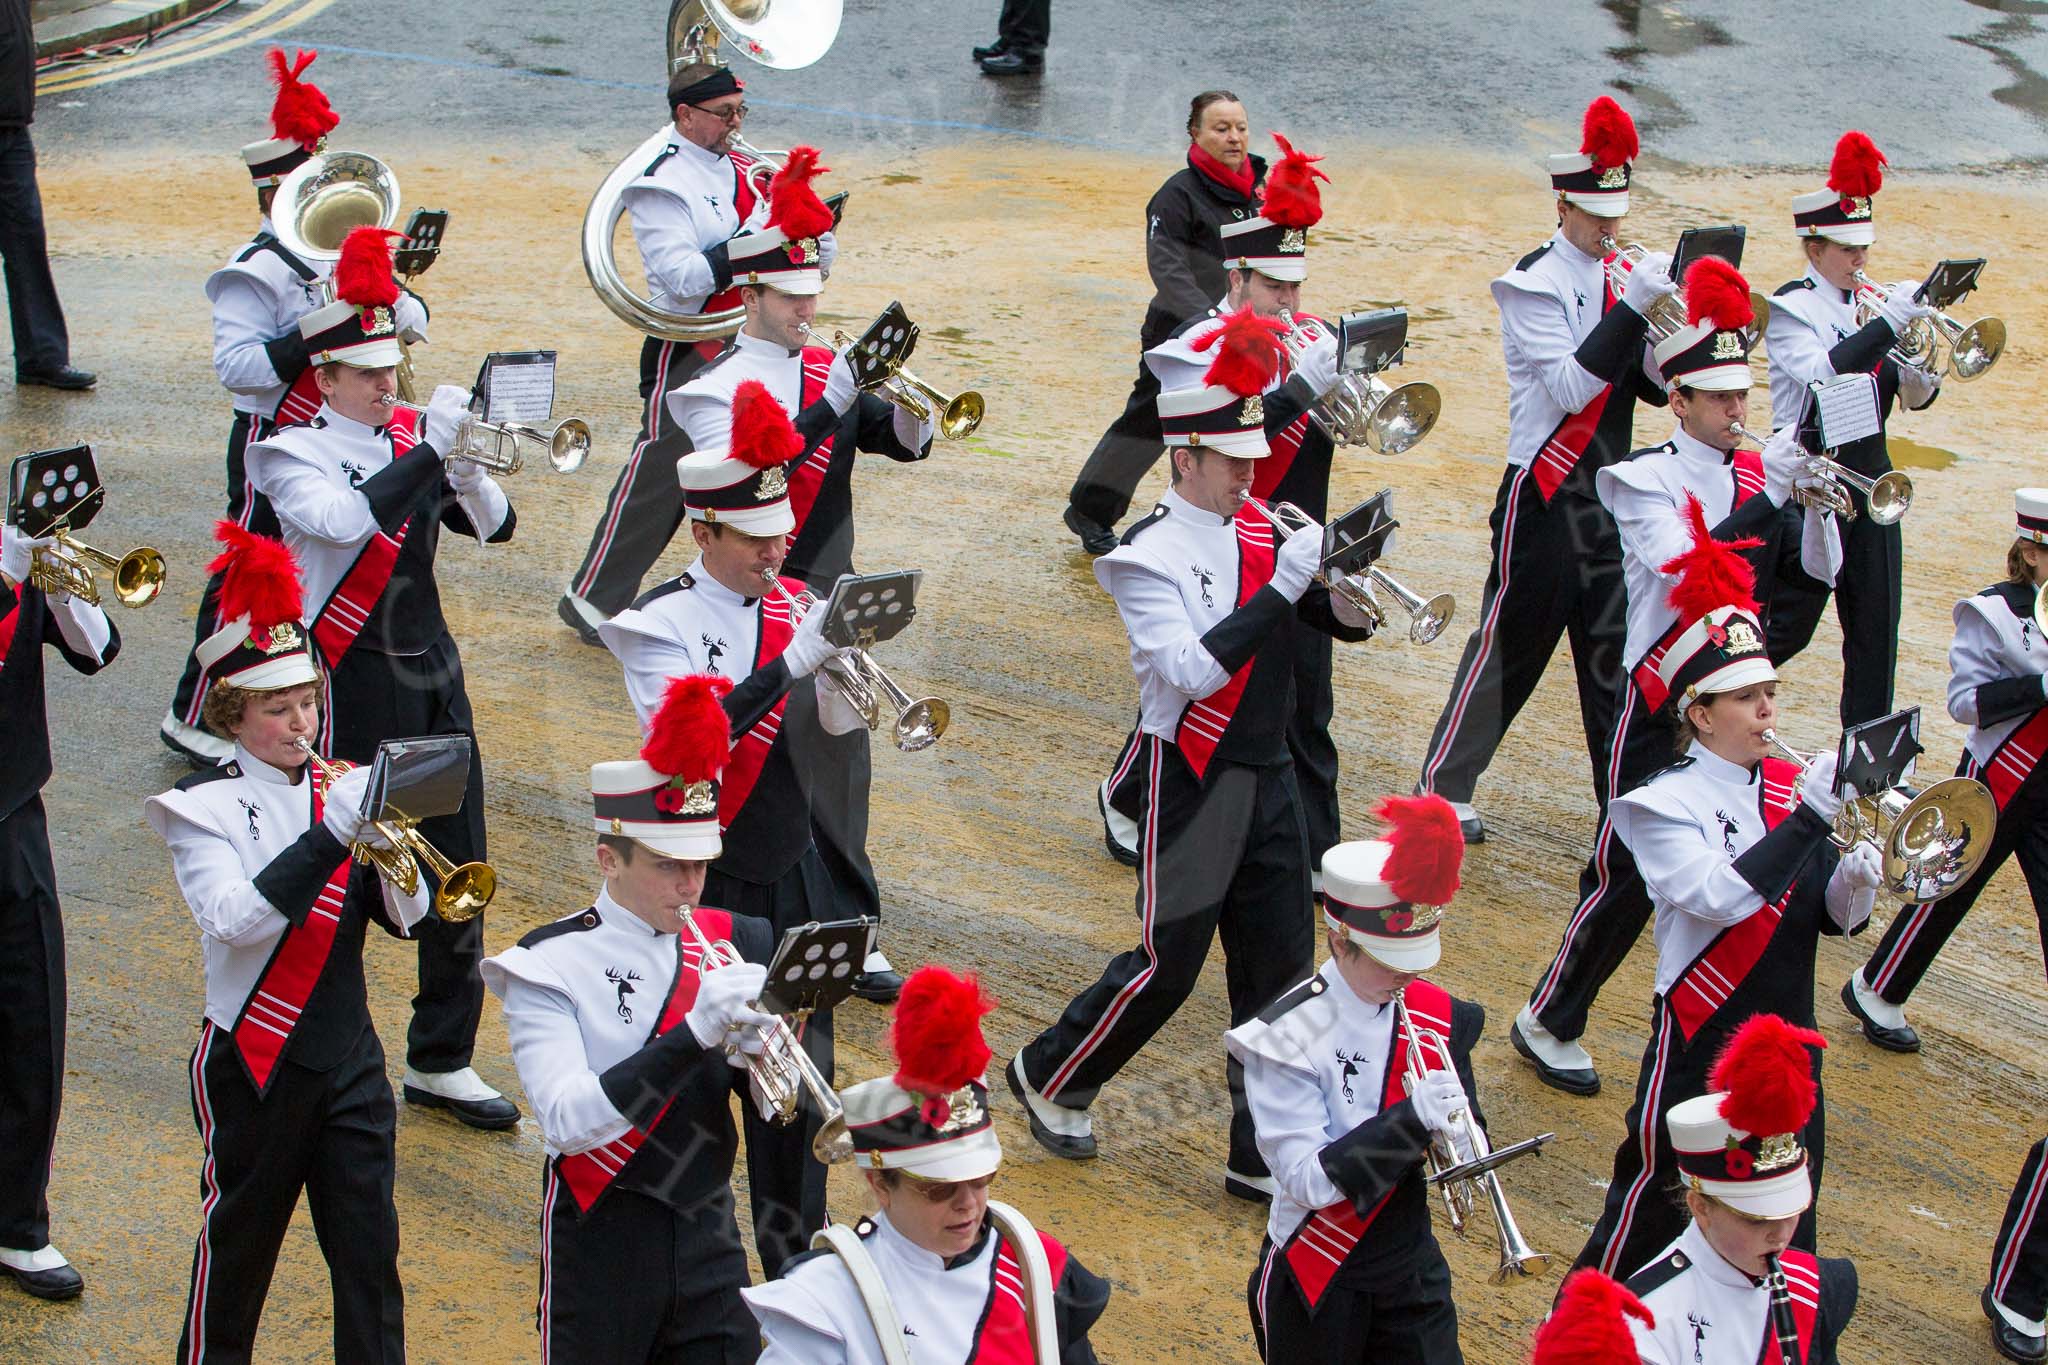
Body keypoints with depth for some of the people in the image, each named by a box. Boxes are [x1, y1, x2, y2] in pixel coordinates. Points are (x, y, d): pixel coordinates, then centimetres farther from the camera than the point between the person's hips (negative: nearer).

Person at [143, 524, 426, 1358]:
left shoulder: (336, 789, 4)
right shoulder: (203, 808, -9)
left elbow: (404, 919, 0)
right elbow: (235, 919, -26)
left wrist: (389, 854, -21)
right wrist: (333, 832, -31)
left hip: (348, 1059, 4)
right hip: (254, 1063, -3)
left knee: (369, 1246, 3)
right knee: (239, 1238, 11)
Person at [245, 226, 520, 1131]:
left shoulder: (411, 438, 9)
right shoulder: (298, 457, -7)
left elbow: (496, 527, 4)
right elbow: (348, 519, -28)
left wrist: (470, 478, -15)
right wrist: (432, 450, -27)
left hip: (432, 673, 6)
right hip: (355, 682, -6)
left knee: (459, 881, 8)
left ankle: (443, 1062, 18)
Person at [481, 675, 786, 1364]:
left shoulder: (729, 945, 3)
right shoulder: (549, 965, -11)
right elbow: (566, 1120, -24)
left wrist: (756, 1055, -18)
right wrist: (695, 1031, -31)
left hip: (707, 1233, 4)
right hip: (602, 1247, -4)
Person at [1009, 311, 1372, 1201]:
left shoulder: (1260, 534, 4)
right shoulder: (1152, 558, -14)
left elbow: (1348, 622, 6)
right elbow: (1194, 669, -26)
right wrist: (1284, 586, -28)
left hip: (1266, 776, 6)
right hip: (1193, 784, -6)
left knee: (1279, 968, 6)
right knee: (1166, 965, 2)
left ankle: (1263, 1156, 15)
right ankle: (1051, 1078, 26)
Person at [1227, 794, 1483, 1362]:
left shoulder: (1437, 1016, -3)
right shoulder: (1291, 1037, -19)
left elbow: (1463, 1128, 4)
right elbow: (1308, 1180, -24)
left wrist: (1457, 1132, -20)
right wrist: (1412, 1118, -32)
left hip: (1411, 1267, 4)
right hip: (1318, 1281, -4)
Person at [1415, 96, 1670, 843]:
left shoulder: (1621, 278, 9)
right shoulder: (1533, 284, -11)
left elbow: (1656, 387, 6)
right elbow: (1569, 387, -21)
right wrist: (1632, 307, -26)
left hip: (1609, 494, 6)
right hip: (1547, 494, -6)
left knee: (1615, 648, 8)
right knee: (1510, 642, 0)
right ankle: (1443, 787, 11)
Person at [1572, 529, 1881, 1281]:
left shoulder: (1789, 786, 4)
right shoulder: (1667, 804, -12)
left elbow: (1826, 916, 6)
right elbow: (1723, 896, -28)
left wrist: (1850, 888, -16)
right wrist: (1810, 818, -29)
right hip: (1701, 1045, -5)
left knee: (1785, 1229, 13)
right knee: (1651, 1213, 6)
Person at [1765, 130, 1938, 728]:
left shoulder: (1868, 306, 10)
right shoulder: (1790, 309, -8)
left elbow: (1915, 397, 10)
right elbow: (1825, 373, -27)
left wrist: (1922, 372, -13)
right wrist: (1890, 322, -28)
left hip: (1870, 484, 6)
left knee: (1875, 623, 5)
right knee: (1788, 623, -2)